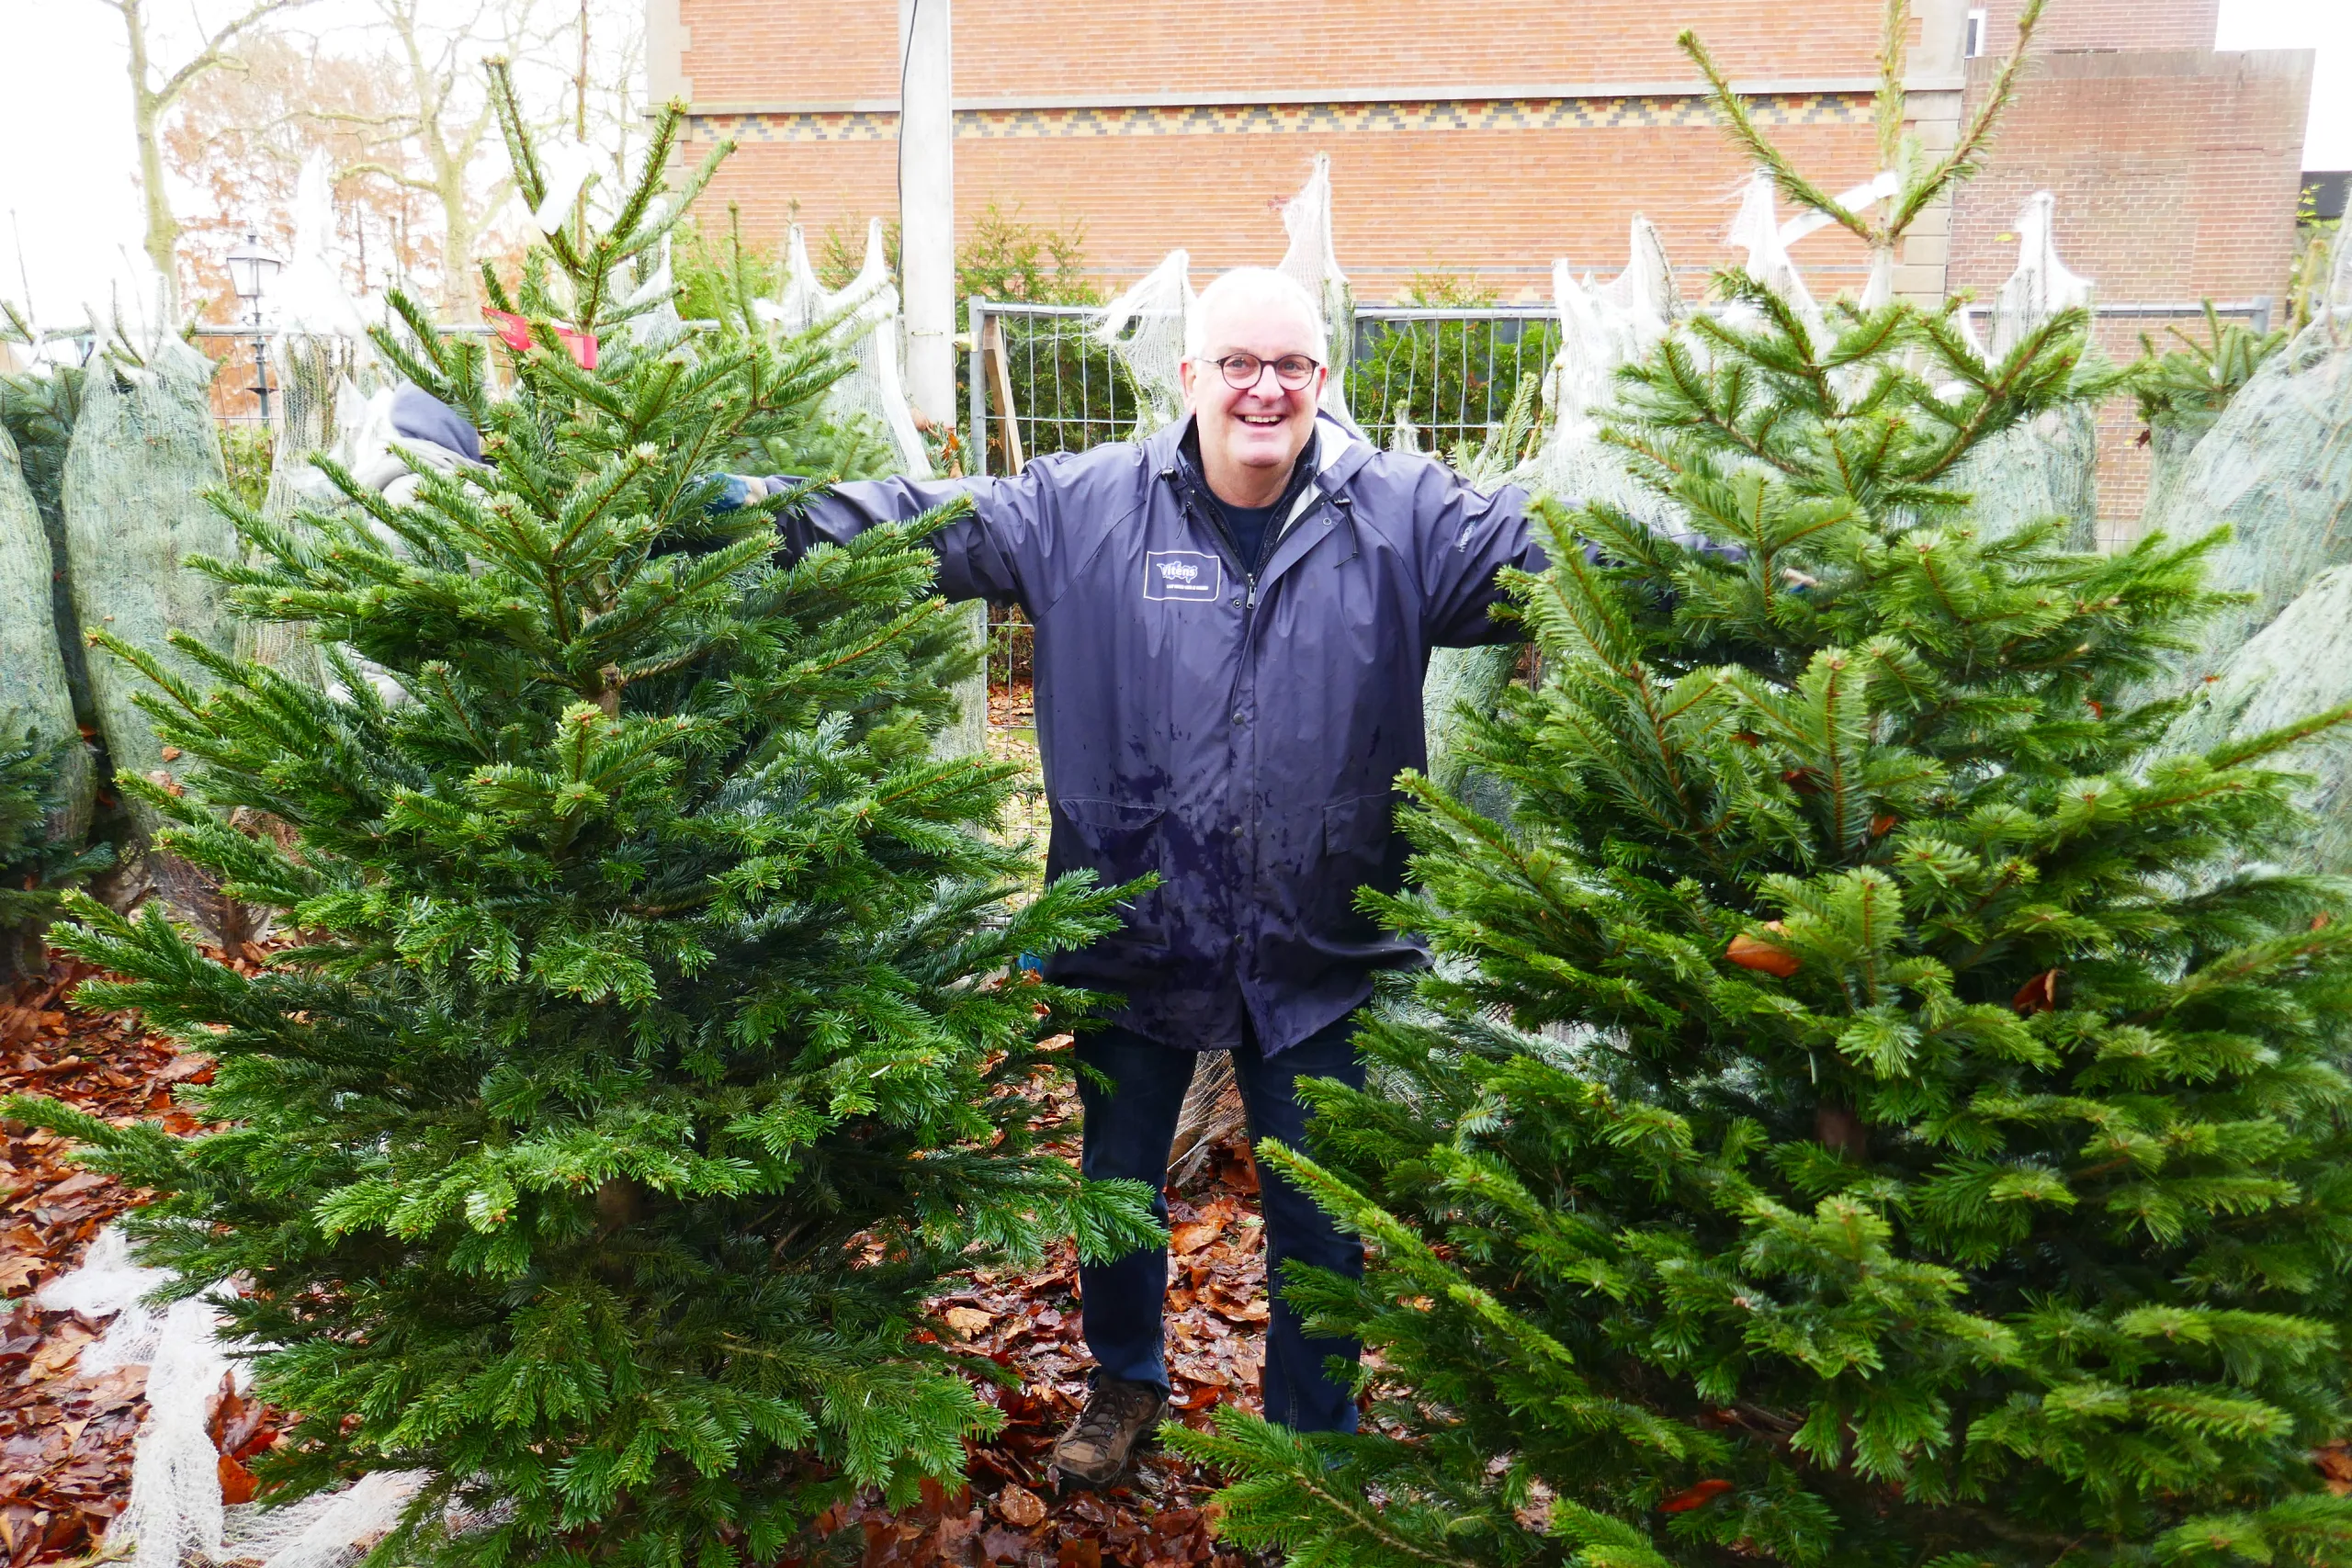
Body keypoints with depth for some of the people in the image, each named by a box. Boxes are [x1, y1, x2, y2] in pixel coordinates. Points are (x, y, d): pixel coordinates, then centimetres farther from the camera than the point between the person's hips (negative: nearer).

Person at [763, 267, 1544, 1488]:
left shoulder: (1404, 517, -4)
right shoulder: (1083, 508, -4)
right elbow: (920, 520, -2)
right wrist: (770, 510, -12)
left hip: (1319, 951, -1)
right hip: (1134, 930, 1)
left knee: (1319, 1212, 13)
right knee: (1118, 1182, 22)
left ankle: (1314, 1426, 39)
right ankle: (1125, 1381, 51)